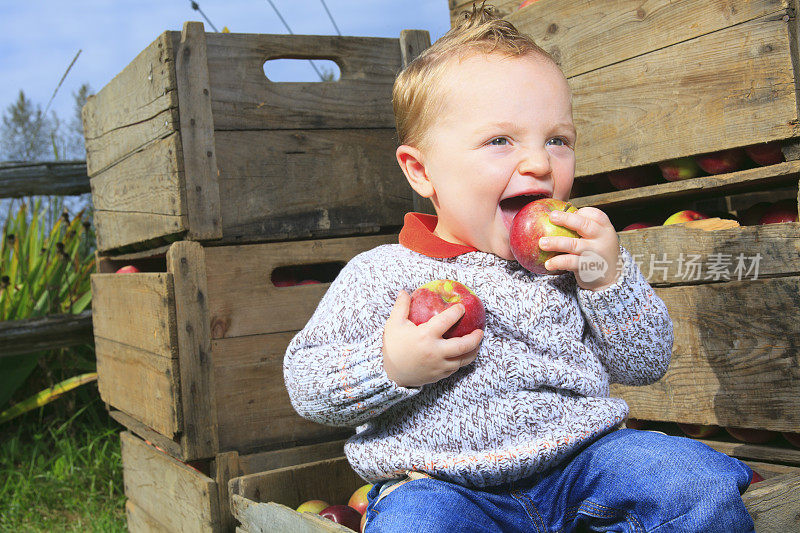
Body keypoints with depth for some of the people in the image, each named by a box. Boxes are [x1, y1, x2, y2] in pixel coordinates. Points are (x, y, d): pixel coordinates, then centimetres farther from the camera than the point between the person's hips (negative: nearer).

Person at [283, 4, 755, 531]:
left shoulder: (574, 260, 6)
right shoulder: (380, 275, -4)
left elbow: (645, 364, 8)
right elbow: (306, 384, -3)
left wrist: (609, 279, -9)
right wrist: (389, 365, -22)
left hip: (579, 456, 4)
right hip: (442, 482, -3)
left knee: (707, 485, -16)